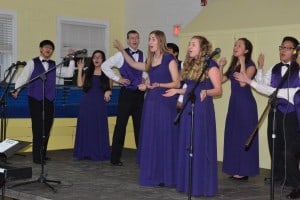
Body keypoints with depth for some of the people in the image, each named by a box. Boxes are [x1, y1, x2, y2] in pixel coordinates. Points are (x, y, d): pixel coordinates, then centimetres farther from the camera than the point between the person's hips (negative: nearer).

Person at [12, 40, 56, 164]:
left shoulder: (54, 65, 13)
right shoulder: (32, 63, 2)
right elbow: (23, 77, -3)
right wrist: (16, 90, -15)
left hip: (49, 100, 4)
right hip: (35, 99, -4)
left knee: (47, 127, 7)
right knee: (38, 128, -6)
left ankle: (43, 154, 18)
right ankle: (37, 157, 1)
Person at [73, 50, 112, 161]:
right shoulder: (88, 72, 9)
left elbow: (109, 88, 9)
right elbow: (80, 84, -3)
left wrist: (108, 92, -14)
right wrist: (80, 69, -3)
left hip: (99, 104, -1)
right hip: (87, 103, 2)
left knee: (99, 128, 1)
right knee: (86, 127, 3)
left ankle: (99, 153, 8)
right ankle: (85, 152, 11)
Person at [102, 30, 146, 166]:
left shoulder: (142, 55, 7)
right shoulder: (121, 55, -5)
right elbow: (105, 66, -4)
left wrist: (145, 81, 2)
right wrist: (117, 78, -8)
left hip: (139, 93, 4)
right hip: (126, 93, -4)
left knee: (139, 125, 10)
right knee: (121, 125, 0)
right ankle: (115, 158, 8)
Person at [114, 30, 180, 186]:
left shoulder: (169, 59, -5)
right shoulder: (150, 61, 14)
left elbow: (176, 83, -8)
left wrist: (159, 85, -21)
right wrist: (121, 50, 24)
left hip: (166, 103, -6)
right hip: (151, 102, 6)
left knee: (165, 139, -4)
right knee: (150, 139, 5)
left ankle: (166, 176, 3)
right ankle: (152, 176, 11)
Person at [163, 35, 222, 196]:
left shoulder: (210, 65, -7)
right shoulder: (189, 65, 15)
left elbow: (218, 90, -12)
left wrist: (206, 92, -30)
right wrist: (177, 91, 16)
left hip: (202, 109, -8)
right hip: (188, 108, 8)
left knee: (201, 147, -4)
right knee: (187, 146, 9)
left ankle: (203, 186, 5)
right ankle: (188, 183, 18)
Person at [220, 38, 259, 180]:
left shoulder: (250, 65, -9)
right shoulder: (234, 65, 13)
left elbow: (243, 83, -24)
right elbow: (221, 80, 12)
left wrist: (242, 63, -21)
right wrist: (220, 66, 3)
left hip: (246, 103, -8)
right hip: (234, 102, 8)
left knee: (244, 135, -3)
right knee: (233, 135, 10)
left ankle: (244, 171, 4)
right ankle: (236, 169, 19)